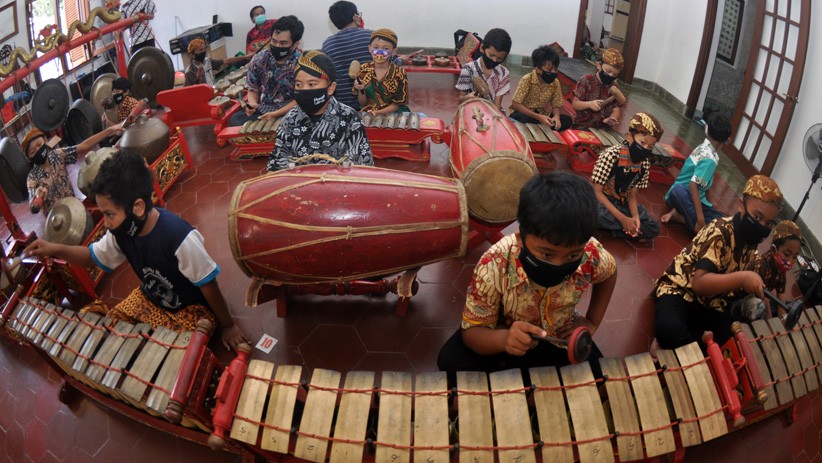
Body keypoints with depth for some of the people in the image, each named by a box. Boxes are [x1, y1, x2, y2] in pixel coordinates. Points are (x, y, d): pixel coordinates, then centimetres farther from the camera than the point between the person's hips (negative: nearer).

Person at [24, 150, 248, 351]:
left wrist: (228, 326, -13)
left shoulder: (179, 238, -35)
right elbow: (94, 256, 8)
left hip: (190, 309, -7)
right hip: (148, 298, 8)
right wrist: (56, 249, -11)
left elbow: (208, 285, -24)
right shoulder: (122, 232, -12)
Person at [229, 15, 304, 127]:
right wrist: (252, 104, -15)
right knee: (235, 120, -19)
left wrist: (276, 114, -23)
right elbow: (253, 89, 9)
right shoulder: (259, 60, -2)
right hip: (264, 109, 4)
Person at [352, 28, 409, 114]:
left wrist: (377, 112, -16)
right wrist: (361, 90, -14)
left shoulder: (399, 73, -6)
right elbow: (362, 103, 6)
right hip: (368, 114, 0)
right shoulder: (363, 70, 1)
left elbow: (397, 104, -3)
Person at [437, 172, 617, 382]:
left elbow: (608, 274, 1)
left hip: (560, 335, 3)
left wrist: (592, 322, -6)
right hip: (504, 334, -2)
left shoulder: (591, 255, -27)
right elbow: (472, 331, -28)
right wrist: (503, 339, -50)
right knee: (452, 361, -27)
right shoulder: (494, 267, -36)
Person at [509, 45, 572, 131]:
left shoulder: (555, 82, -5)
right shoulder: (527, 80, -19)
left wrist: (556, 116, -23)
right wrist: (538, 117, -31)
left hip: (542, 116, 4)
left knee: (567, 120, -17)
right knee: (517, 117, -39)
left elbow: (556, 105, 2)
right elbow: (515, 104, -23)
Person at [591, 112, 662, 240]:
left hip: (622, 203, 7)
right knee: (597, 216, -40)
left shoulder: (644, 164, -6)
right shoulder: (611, 155, -23)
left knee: (653, 228, -4)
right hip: (601, 200, -6)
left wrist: (635, 217, -20)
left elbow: (632, 195, 2)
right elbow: (597, 192, -23)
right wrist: (623, 218, -27)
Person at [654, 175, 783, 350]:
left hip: (711, 302, 8)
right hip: (679, 290, -8)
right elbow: (699, 283, -33)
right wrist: (742, 278, -42)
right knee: (669, 330, -37)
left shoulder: (751, 239, 3)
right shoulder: (719, 232, -22)